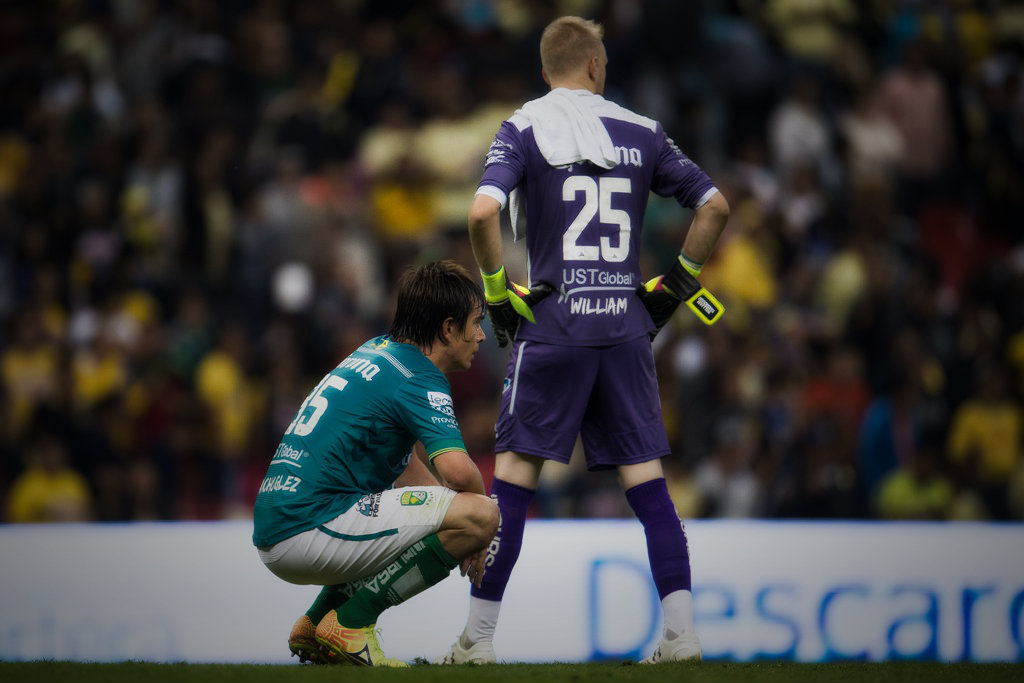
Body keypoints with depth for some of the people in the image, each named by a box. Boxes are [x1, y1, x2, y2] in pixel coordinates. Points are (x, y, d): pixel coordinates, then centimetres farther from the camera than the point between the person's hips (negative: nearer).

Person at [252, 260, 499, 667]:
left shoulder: (377, 351, 19)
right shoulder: (418, 379, -9)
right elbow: (458, 470, -24)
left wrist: (449, 519, 19)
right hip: (312, 529, -10)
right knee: (480, 515, -15)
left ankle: (315, 623, 19)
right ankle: (351, 621, -9)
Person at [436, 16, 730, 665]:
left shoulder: (525, 128, 0)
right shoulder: (641, 132, 9)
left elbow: (483, 211, -16)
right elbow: (715, 206, 9)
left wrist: (497, 290, -4)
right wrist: (679, 283, 16)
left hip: (552, 326, -3)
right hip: (628, 327, 3)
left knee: (513, 480, 1)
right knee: (647, 481, 6)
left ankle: (479, 640, 1)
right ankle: (682, 635, 0)